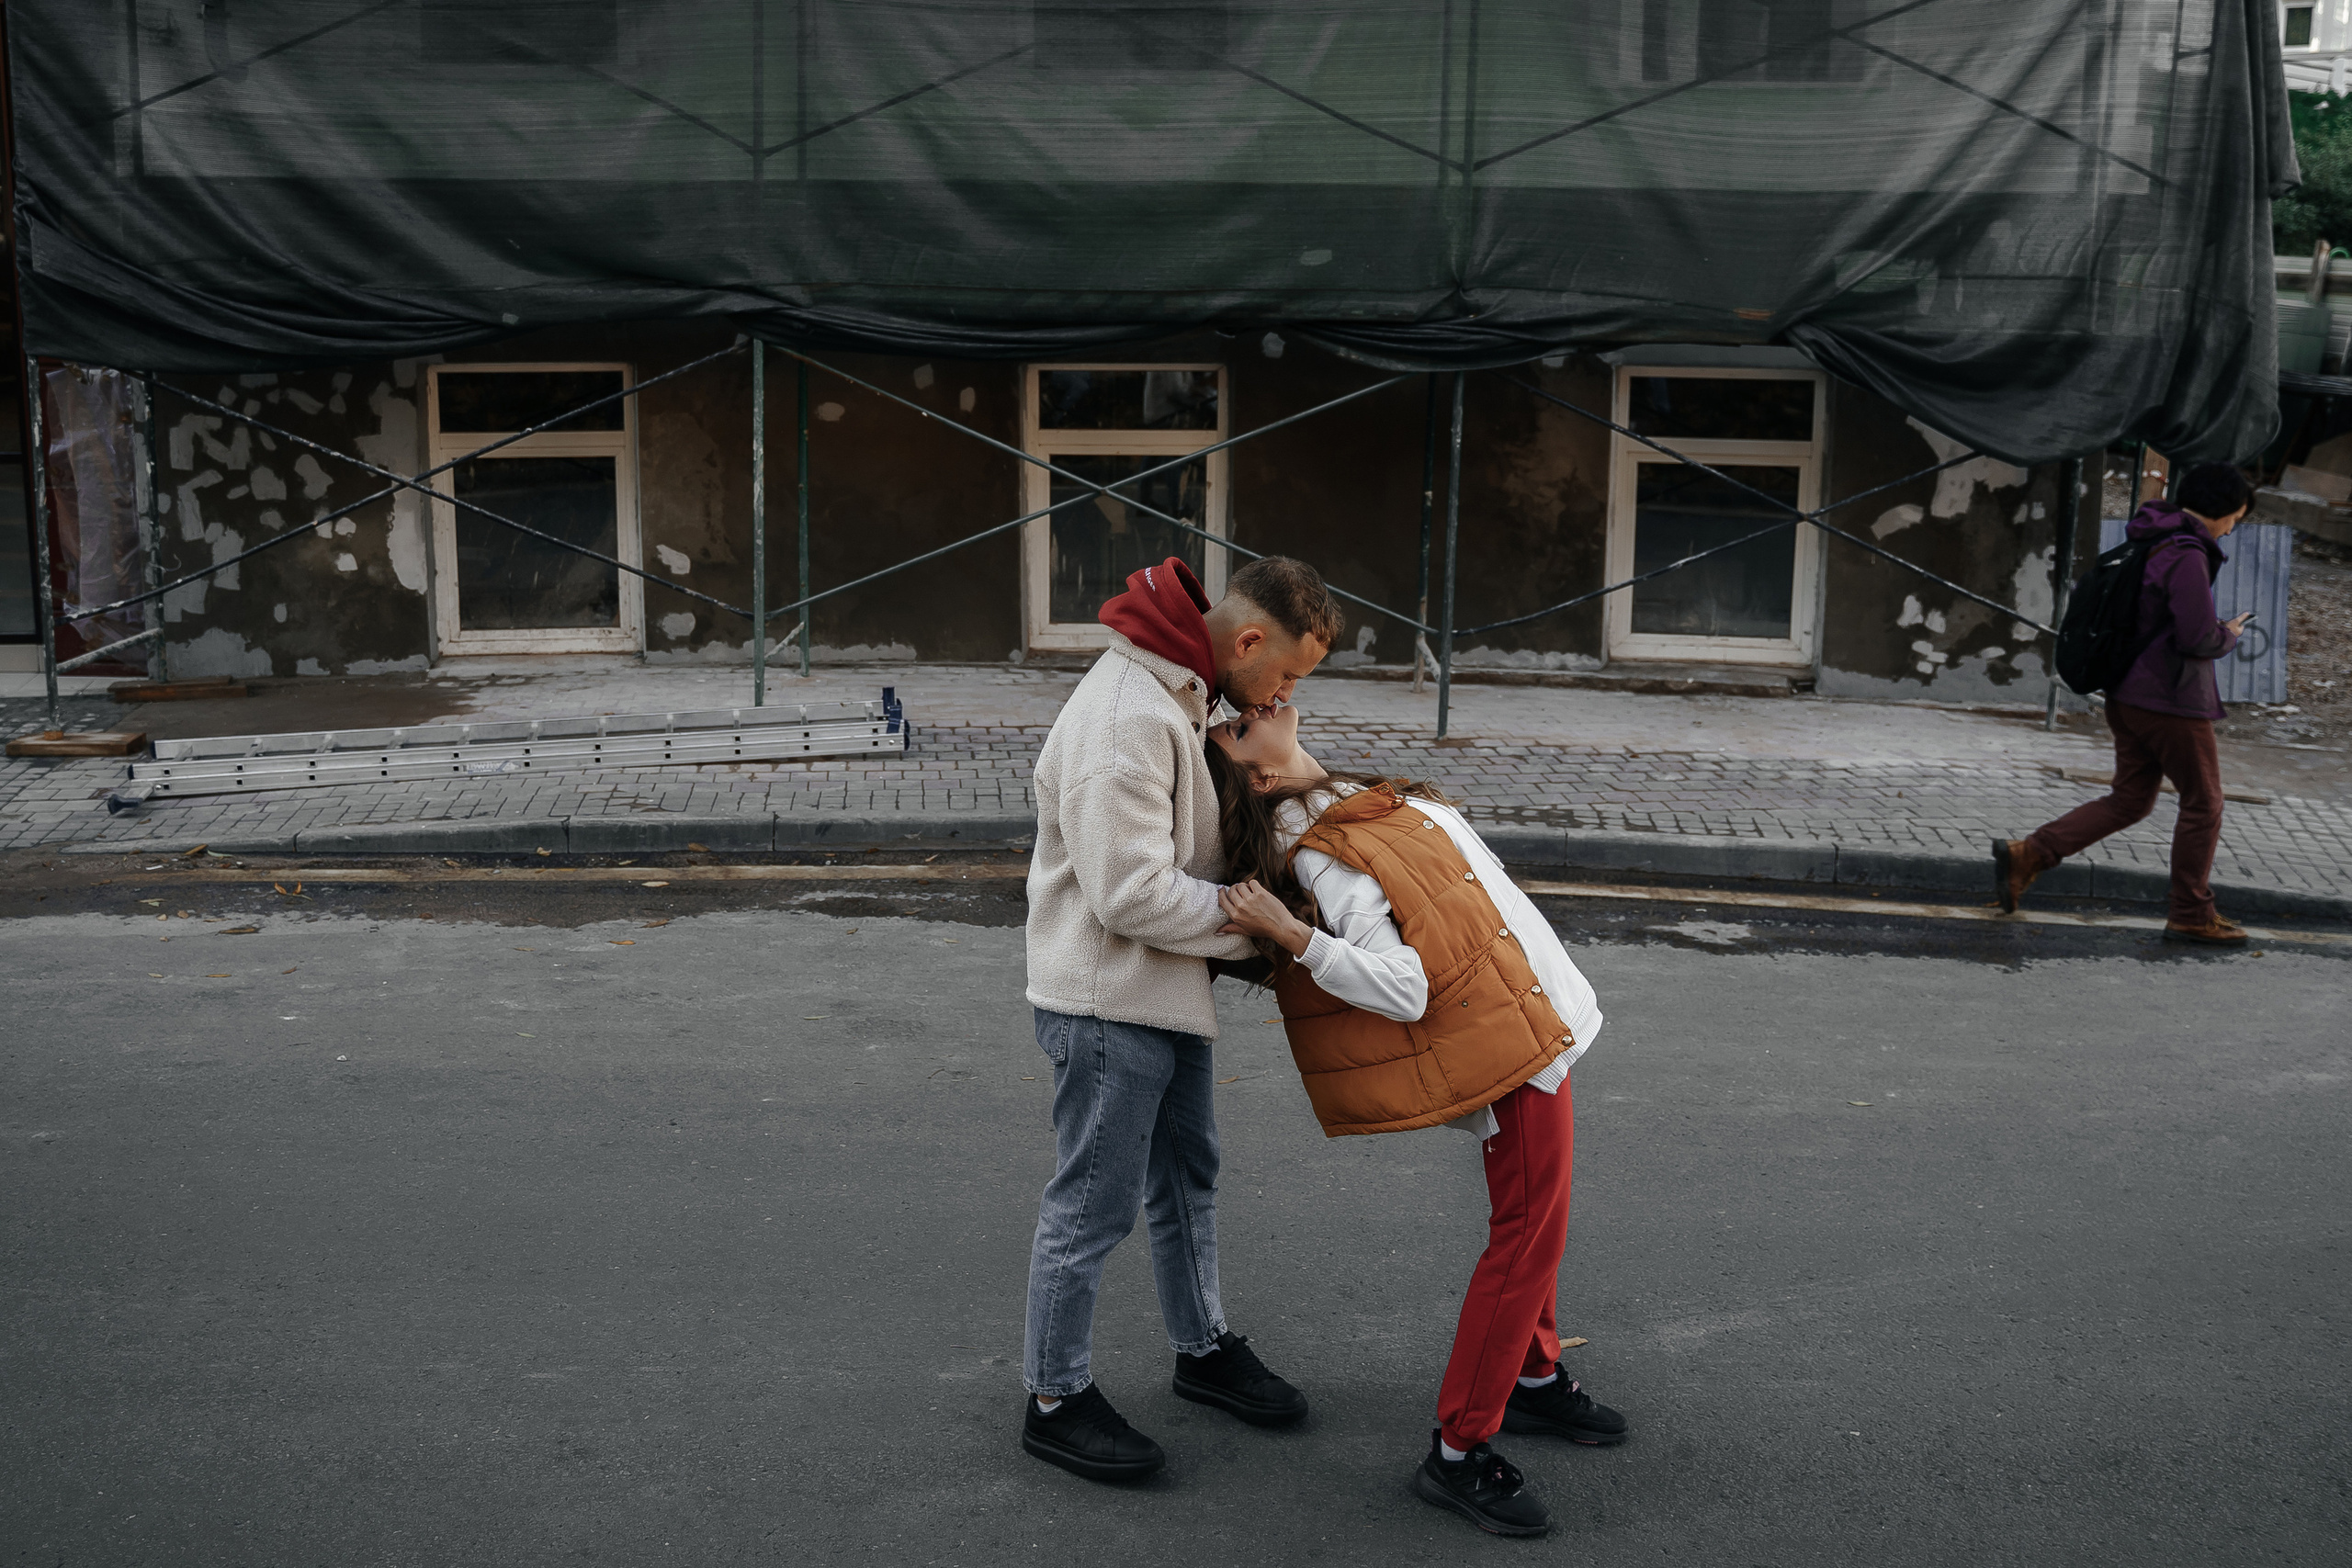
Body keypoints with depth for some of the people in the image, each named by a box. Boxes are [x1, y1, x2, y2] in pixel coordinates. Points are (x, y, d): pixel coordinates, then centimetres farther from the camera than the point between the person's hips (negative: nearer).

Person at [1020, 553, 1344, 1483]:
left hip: (1164, 991, 10)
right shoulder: (1126, 719, -27)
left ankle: (1204, 1349, 40)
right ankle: (1055, 1399, 16)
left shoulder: (1174, 693, 6)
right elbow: (1131, 893, -28)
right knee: (1093, 1204, 1)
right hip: (1108, 1004, -10)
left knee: (1187, 1176, 22)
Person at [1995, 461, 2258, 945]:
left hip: (2128, 695, 9)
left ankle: (2026, 855, 4)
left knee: (2129, 800, 14)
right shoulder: (2187, 556, -19)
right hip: (2171, 701, -9)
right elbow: (2199, 639, -23)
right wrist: (2228, 635, -1)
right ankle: (2190, 914, 16)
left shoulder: (2150, 542, 10)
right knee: (2202, 804, 6)